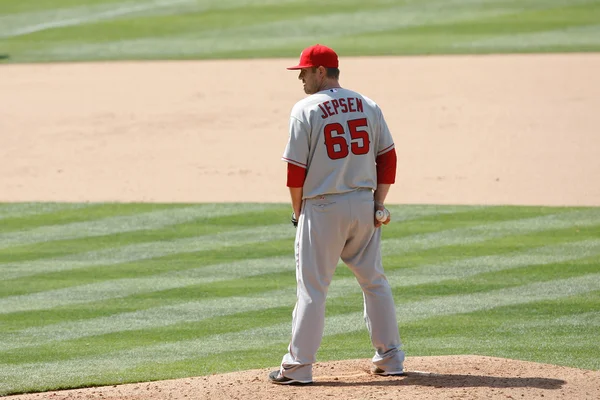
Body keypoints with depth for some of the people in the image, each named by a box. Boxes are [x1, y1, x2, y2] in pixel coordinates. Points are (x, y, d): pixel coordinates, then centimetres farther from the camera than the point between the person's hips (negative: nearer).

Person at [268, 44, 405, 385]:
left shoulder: (306, 110, -8)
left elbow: (296, 168, -8)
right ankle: (390, 358, 16)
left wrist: (298, 212, 2)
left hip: (323, 208, -4)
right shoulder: (368, 106, 7)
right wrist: (379, 203, 6)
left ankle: (298, 366, -1)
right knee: (374, 281, 14)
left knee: (312, 287, -1)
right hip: (364, 204, 4)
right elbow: (388, 157, 5)